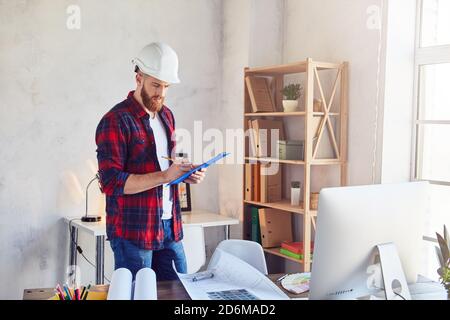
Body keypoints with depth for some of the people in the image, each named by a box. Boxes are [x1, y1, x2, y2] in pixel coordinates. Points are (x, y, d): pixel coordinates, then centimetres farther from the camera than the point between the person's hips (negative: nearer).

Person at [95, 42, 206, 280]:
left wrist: (185, 174, 0)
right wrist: (164, 176, -25)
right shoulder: (116, 121, -13)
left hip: (170, 227, 7)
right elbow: (111, 182, -19)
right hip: (133, 233, -7)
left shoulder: (166, 115, 12)